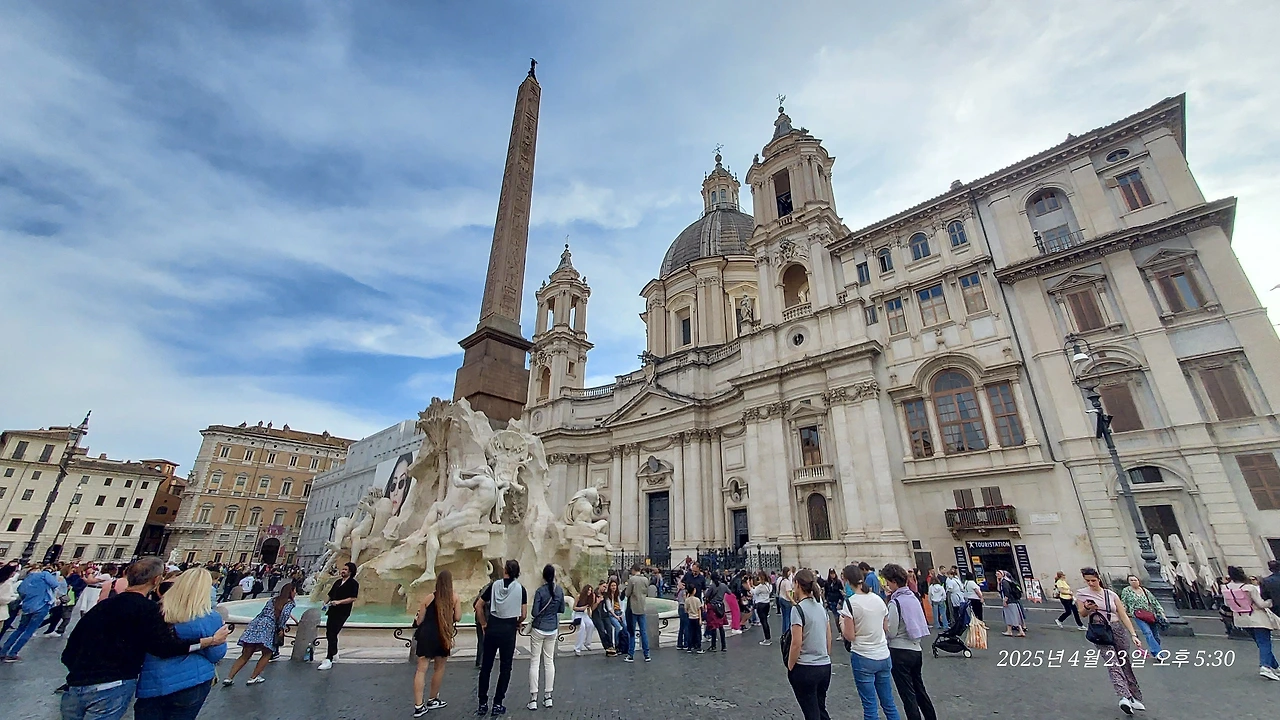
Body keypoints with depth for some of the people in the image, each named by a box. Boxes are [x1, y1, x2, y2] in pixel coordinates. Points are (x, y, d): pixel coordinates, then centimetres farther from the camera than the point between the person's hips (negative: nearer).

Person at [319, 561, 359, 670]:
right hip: (332, 611, 8)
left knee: (332, 634, -11)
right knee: (328, 634, 15)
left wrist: (339, 602, -21)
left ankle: (329, 660, -5)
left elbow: (353, 598, -15)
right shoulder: (338, 582, 15)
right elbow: (331, 595, 22)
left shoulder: (353, 584, -7)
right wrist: (326, 603, 4)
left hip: (342, 613, -8)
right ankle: (334, 654, 35)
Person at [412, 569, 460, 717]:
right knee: (439, 668, 17)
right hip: (443, 636, 0)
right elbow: (458, 617, -3)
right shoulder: (454, 597, -4)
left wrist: (416, 617, 25)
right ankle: (433, 700, 29)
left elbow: (419, 621, 2)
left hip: (426, 635, 1)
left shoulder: (429, 597, -2)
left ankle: (418, 706, 1)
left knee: (421, 669, 4)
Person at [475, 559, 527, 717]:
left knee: (486, 666, 13)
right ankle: (497, 704, 13)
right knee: (505, 667, 10)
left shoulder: (494, 585, -1)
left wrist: (484, 624, 10)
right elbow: (523, 614, -3)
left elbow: (478, 606, 0)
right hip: (509, 630, -1)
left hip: (492, 628, 2)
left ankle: (483, 704, 19)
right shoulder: (520, 588, -4)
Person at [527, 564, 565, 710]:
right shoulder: (560, 590, -5)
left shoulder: (540, 591, -17)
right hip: (552, 629, 4)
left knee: (534, 662, 5)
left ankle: (533, 699, 7)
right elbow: (561, 610, 6)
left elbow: (535, 612, -16)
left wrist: (529, 626, 3)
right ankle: (548, 697, 18)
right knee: (549, 661, 13)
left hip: (538, 629, -4)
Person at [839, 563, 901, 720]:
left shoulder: (850, 602, -16)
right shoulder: (878, 599, 1)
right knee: (889, 703, 17)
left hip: (863, 659, -5)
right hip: (884, 657, 6)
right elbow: (886, 627, 13)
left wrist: (842, 622, 2)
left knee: (870, 706, 6)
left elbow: (849, 636, -15)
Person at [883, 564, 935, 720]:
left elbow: (891, 632, -16)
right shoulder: (913, 597, 4)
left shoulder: (895, 602, -19)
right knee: (919, 690, 22)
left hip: (900, 652, -8)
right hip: (916, 649, 8)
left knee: (908, 695, 4)